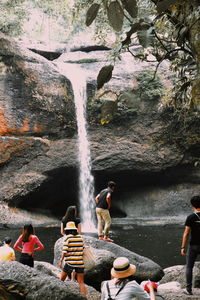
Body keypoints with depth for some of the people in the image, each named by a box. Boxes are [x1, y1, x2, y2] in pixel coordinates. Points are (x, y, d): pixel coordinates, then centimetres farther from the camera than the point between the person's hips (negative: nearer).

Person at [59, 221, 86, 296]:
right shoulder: (80, 237, 8)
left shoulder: (67, 237, -3)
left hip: (70, 262, -3)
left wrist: (61, 260, -3)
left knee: (61, 279, 13)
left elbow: (65, 251, -9)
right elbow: (82, 248, 12)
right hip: (80, 262, 3)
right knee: (81, 282, 4)